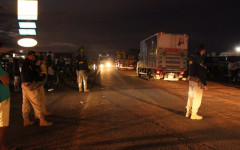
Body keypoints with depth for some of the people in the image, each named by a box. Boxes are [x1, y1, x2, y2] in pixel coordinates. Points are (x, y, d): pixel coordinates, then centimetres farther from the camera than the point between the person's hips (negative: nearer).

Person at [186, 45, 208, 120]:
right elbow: (201, 73, -21)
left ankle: (188, 112, 28)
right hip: (197, 81, -9)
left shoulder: (193, 59, 11)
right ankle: (194, 114, 9)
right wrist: (205, 84, -17)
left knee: (191, 97, 17)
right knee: (197, 98, 1)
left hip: (191, 80, 9)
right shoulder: (199, 59, -16)